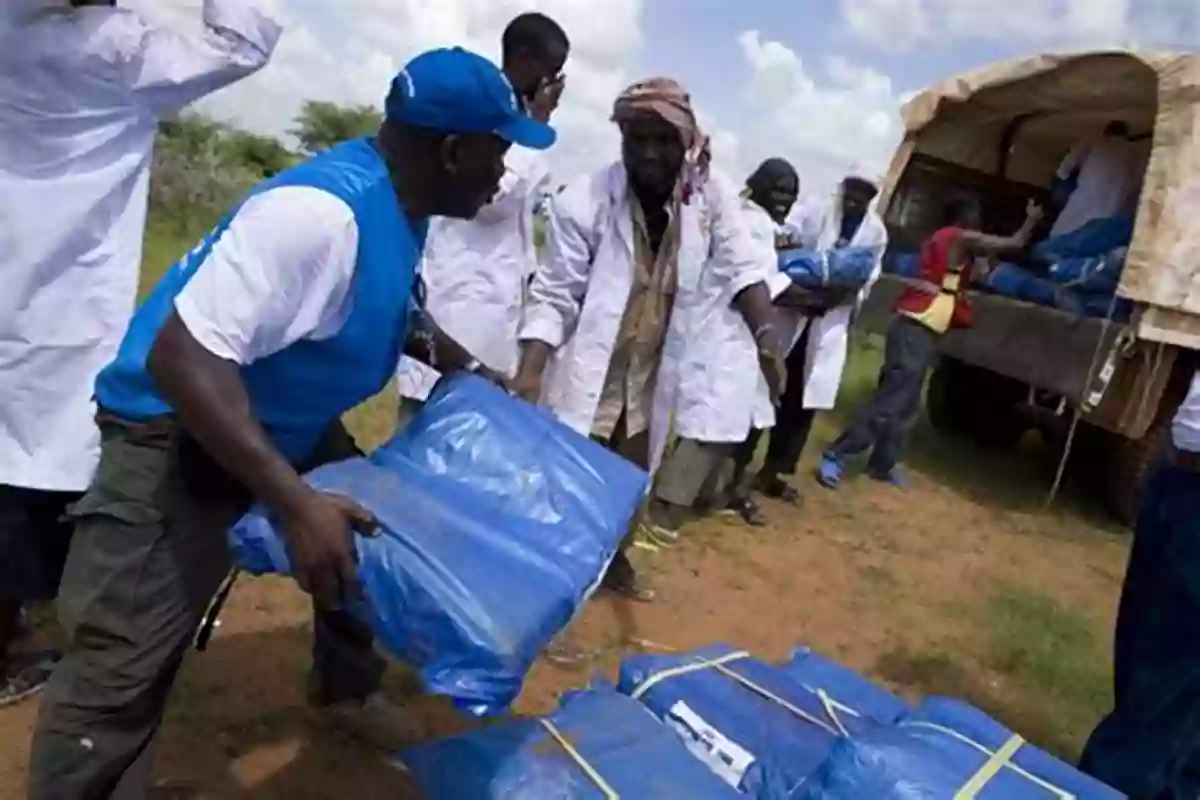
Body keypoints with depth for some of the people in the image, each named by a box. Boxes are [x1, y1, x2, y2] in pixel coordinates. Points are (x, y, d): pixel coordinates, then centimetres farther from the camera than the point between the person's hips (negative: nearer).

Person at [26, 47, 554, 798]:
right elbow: (185, 354, -38)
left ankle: (346, 689, 43)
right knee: (123, 672, -9)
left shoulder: (402, 208, -1)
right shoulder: (321, 210, -33)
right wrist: (297, 504, -41)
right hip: (180, 437, -9)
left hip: (292, 426, 10)